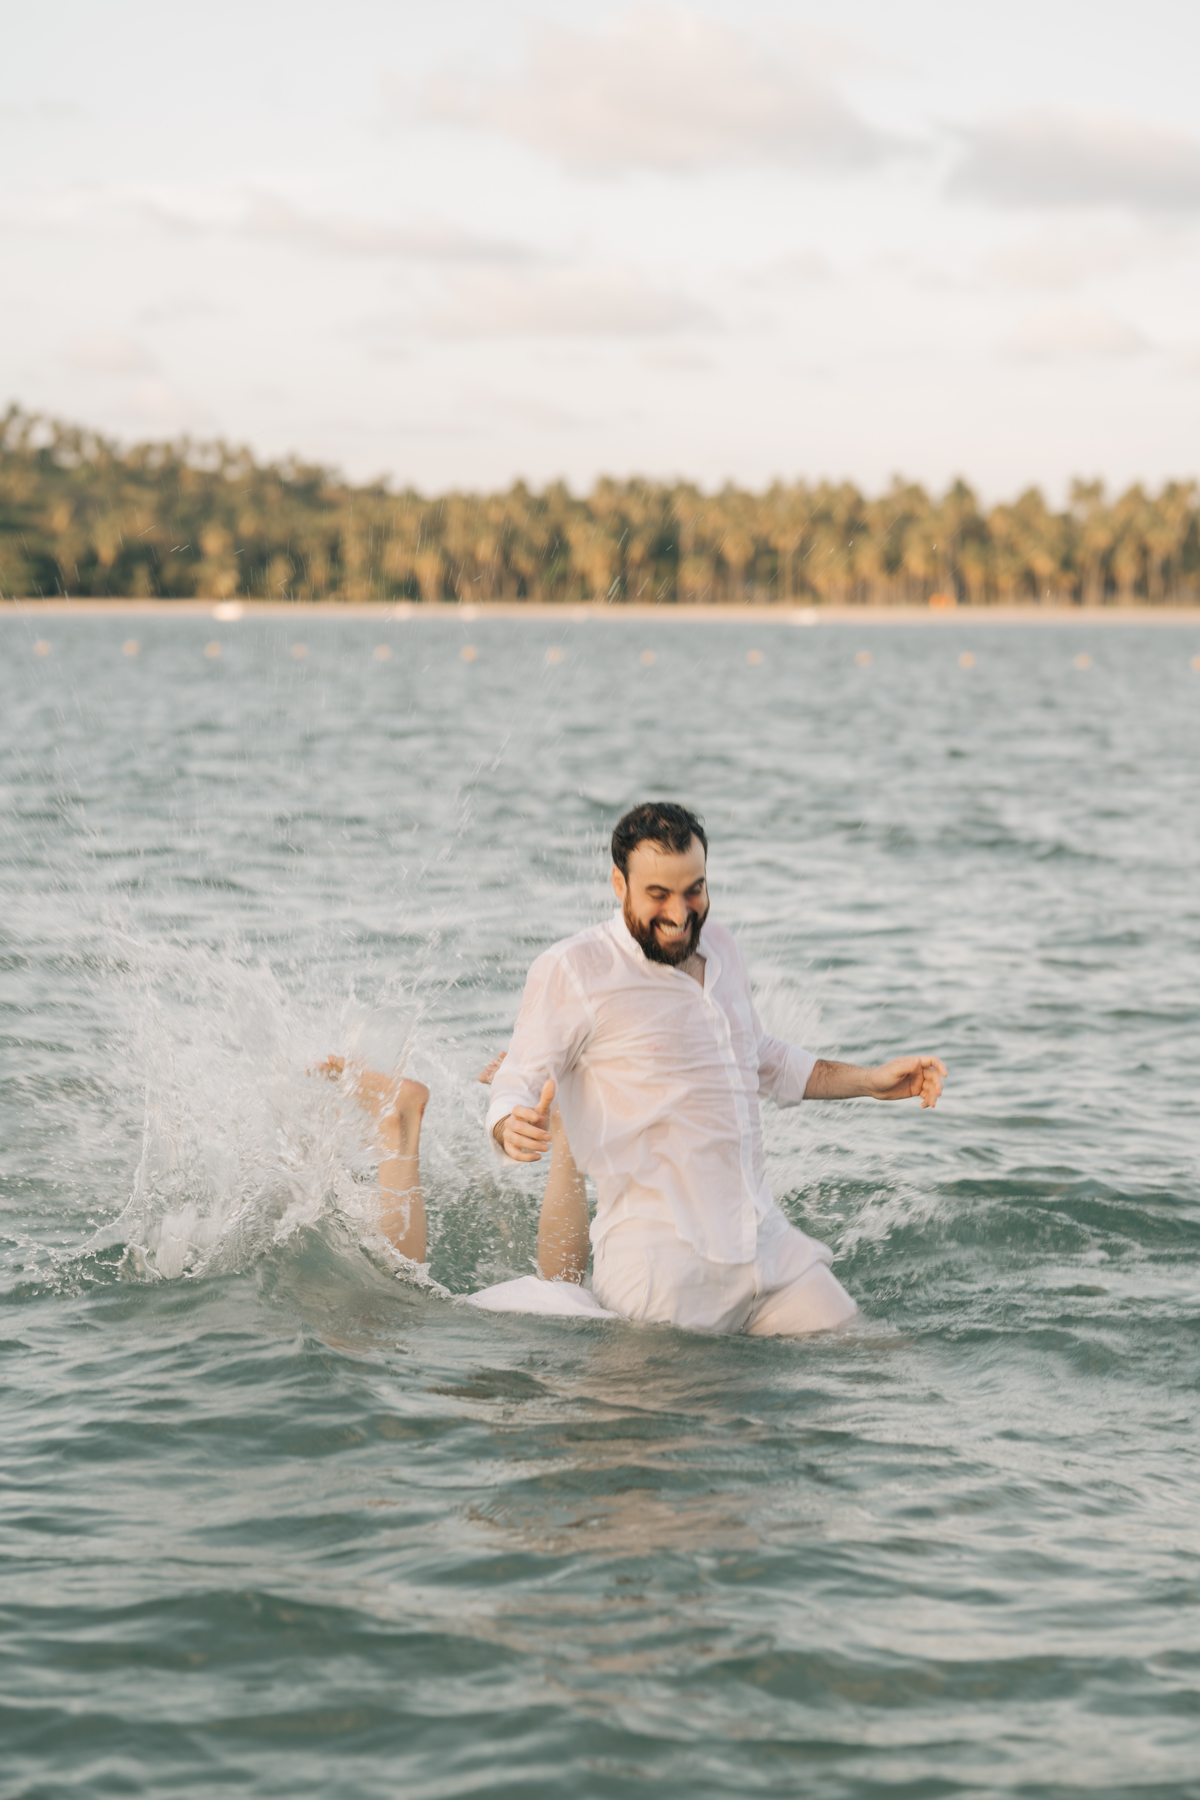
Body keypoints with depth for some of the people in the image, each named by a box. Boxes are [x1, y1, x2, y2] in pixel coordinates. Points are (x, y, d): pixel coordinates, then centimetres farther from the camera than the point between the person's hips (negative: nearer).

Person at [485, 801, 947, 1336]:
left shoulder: (716, 946, 14)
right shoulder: (572, 970, -8)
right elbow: (514, 1090, -9)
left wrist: (871, 1081, 22)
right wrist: (516, 1130, -33)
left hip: (766, 1244, 7)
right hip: (657, 1262, -7)